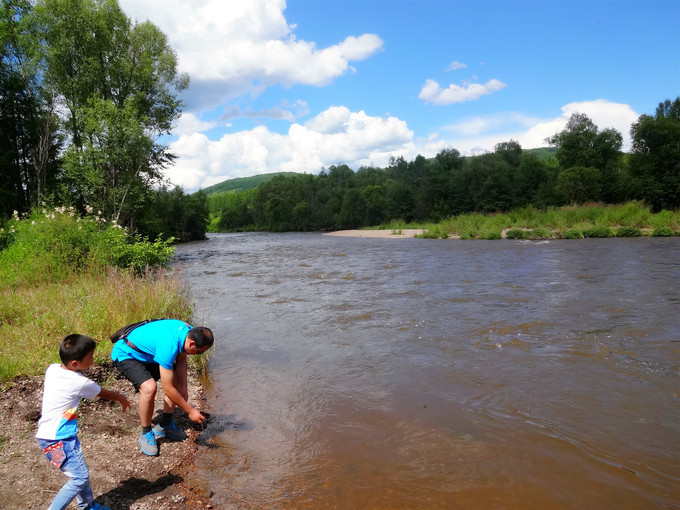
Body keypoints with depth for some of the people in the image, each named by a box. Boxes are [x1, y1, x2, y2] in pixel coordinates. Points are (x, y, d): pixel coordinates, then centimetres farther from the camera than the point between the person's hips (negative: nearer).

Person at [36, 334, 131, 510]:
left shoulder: (52, 369, 0)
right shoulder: (80, 383, -19)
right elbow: (105, 393, 0)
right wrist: (121, 398, 20)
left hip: (47, 433, 9)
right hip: (59, 439, -9)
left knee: (80, 473, 19)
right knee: (79, 477, -6)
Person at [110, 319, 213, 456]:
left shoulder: (188, 330, -15)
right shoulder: (169, 346, -39)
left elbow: (181, 359, 2)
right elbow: (167, 389, -32)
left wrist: (184, 389, -1)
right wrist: (190, 410, -23)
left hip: (146, 353, 9)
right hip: (125, 354, -9)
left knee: (176, 379, 4)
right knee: (149, 388, -29)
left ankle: (164, 426, 17)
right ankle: (146, 434, -6)